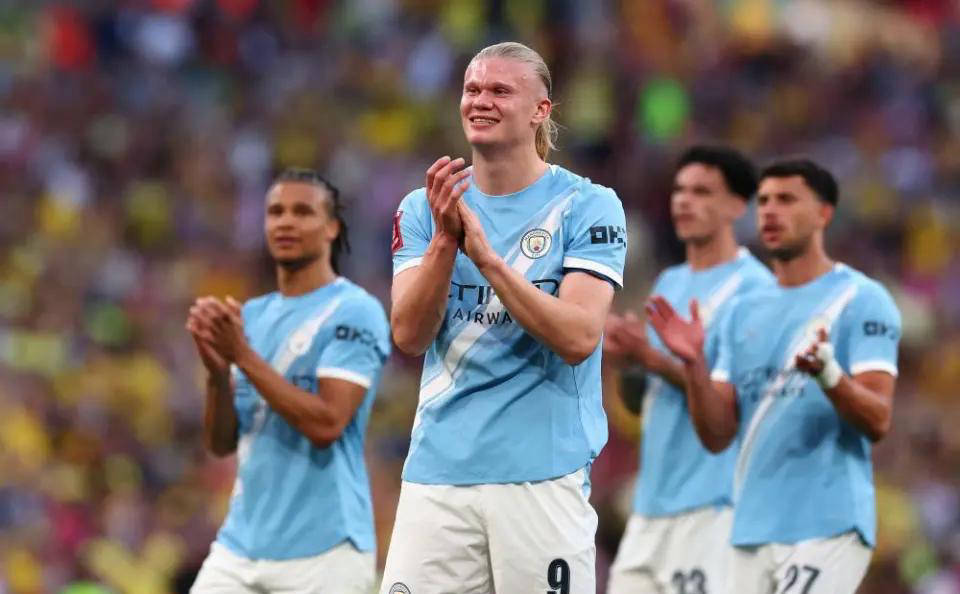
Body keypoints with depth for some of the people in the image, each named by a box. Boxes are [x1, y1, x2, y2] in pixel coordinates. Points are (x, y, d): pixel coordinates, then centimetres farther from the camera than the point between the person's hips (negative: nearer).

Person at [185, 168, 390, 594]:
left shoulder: (355, 313, -7)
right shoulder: (250, 316, 13)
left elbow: (327, 424, -18)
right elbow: (222, 442, 11)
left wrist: (243, 355, -17)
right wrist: (217, 370, -7)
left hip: (323, 552, -6)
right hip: (241, 545, 6)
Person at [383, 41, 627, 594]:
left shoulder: (588, 206, -1)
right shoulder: (424, 208, 9)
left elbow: (577, 338, -13)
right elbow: (410, 336, -2)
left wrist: (486, 256, -19)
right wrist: (445, 239, -16)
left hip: (545, 471, -3)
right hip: (437, 471, 3)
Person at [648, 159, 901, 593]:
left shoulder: (861, 299, -3)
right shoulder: (744, 312, 15)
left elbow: (878, 422, -12)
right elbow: (717, 436, 11)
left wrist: (828, 374, -31)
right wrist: (693, 363, -5)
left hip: (827, 528, -7)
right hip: (753, 530, 7)